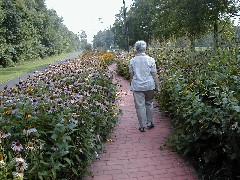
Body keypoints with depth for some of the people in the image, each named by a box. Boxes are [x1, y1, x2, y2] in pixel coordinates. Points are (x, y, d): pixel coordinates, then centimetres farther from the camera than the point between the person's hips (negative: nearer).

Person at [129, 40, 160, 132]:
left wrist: (131, 84, 19)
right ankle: (150, 123, 28)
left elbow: (131, 75, 4)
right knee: (149, 104, 18)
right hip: (149, 86, 1)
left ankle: (142, 126, 11)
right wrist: (157, 86, 3)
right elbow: (154, 75, -5)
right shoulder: (150, 60, -6)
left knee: (140, 106, 5)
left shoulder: (133, 60, -2)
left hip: (137, 86, 0)